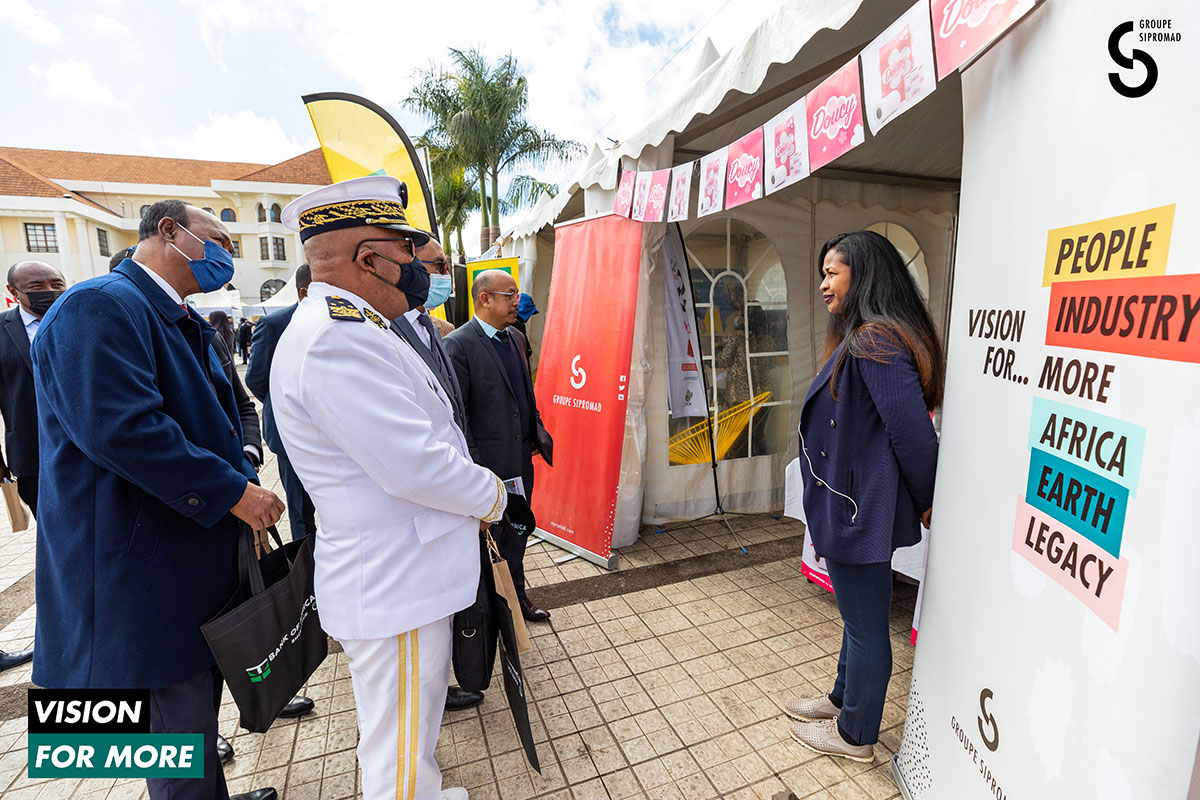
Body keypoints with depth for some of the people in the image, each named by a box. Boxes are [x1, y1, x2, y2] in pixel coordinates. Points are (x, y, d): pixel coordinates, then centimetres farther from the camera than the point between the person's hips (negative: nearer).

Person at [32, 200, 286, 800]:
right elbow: (120, 428, -27)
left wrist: (248, 489, 3)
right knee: (179, 705, 6)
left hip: (198, 554, 10)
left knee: (199, 694, 23)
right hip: (144, 567, -10)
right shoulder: (100, 306, -16)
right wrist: (233, 493, -21)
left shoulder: (185, 323, 15)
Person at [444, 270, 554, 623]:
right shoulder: (458, 345, -15)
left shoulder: (516, 338, 10)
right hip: (488, 465, -7)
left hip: (521, 460, 7)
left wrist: (536, 433, 13)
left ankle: (516, 594, 40)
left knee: (516, 533, 20)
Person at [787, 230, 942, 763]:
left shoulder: (875, 342, -22)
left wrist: (924, 502, -10)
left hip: (859, 513, -10)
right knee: (859, 616, 25)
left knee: (865, 623, 9)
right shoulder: (862, 339, 12)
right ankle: (845, 699, 46)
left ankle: (855, 735, 31)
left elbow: (913, 431, -24)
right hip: (856, 507, 10)